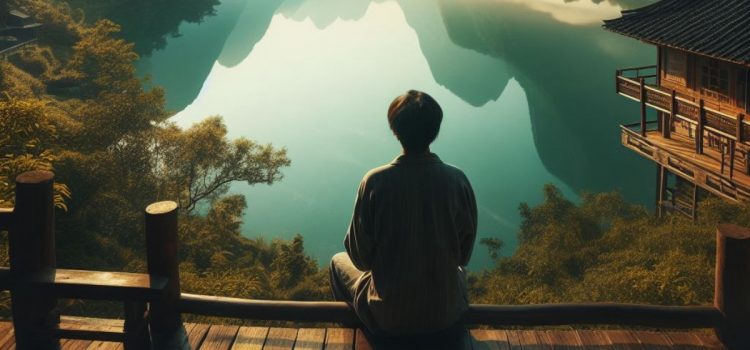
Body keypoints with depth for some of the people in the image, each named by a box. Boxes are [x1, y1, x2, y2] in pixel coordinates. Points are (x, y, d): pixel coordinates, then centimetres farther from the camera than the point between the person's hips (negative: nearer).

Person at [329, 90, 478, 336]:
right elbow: (464, 255, -2)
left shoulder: (375, 181, -20)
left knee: (339, 262, 29)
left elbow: (360, 256, -10)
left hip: (388, 318, -2)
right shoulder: (458, 180, -14)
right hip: (447, 314, 2)